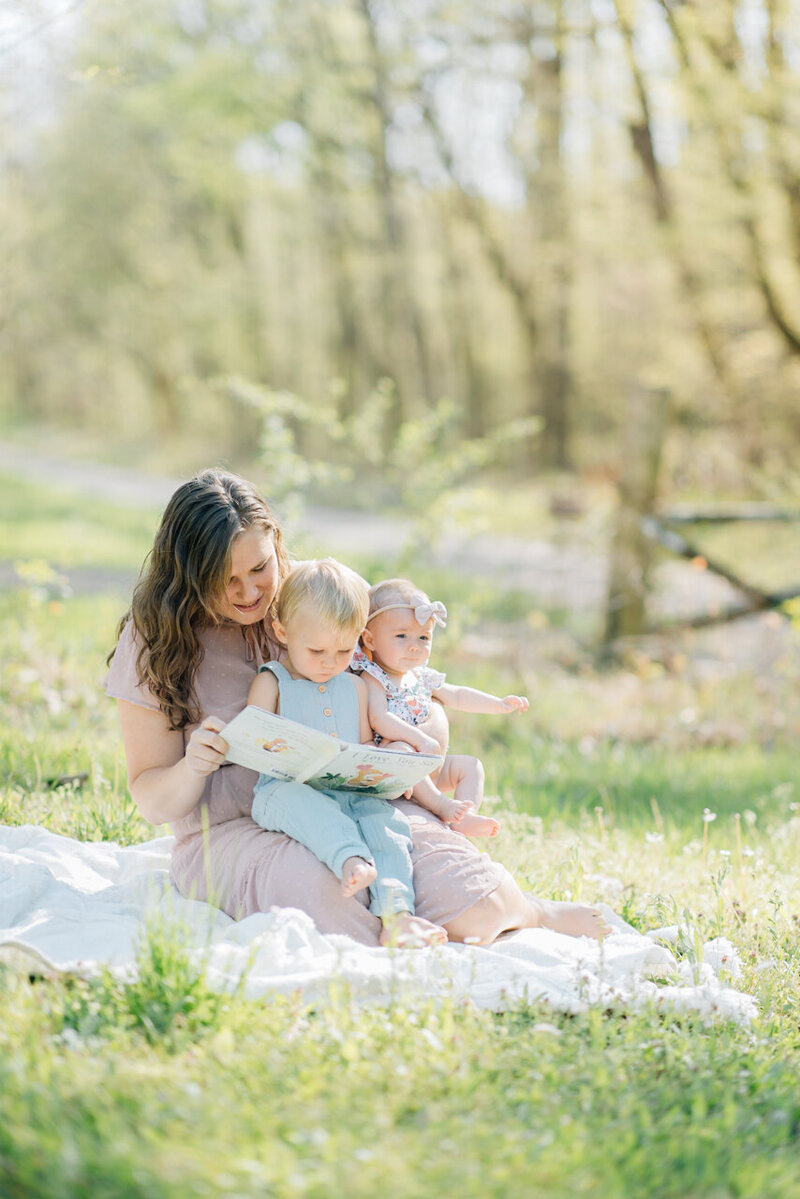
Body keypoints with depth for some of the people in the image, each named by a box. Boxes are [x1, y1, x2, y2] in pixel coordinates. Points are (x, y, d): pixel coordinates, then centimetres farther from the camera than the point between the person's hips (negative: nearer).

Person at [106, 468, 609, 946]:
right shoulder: (153, 641, -2)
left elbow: (431, 712, 7)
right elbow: (154, 801, 0)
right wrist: (193, 767, -24)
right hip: (231, 834, -2)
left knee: (475, 907, -26)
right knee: (323, 891, -38)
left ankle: (520, 910, 4)